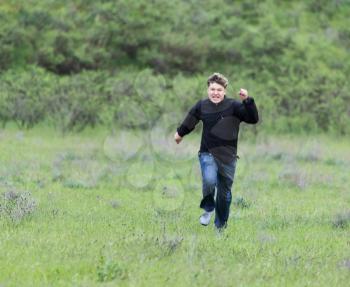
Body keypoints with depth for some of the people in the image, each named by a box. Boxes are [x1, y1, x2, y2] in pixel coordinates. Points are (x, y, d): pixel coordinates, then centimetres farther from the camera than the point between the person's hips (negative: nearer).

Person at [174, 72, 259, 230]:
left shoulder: (233, 106, -8)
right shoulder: (201, 106, 1)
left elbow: (253, 119, -18)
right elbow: (190, 120, 21)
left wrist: (247, 101, -32)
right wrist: (180, 133, 37)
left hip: (228, 157, 0)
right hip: (207, 154, 0)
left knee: (225, 193, 8)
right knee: (209, 180, -28)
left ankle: (221, 226, 28)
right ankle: (208, 208, -1)